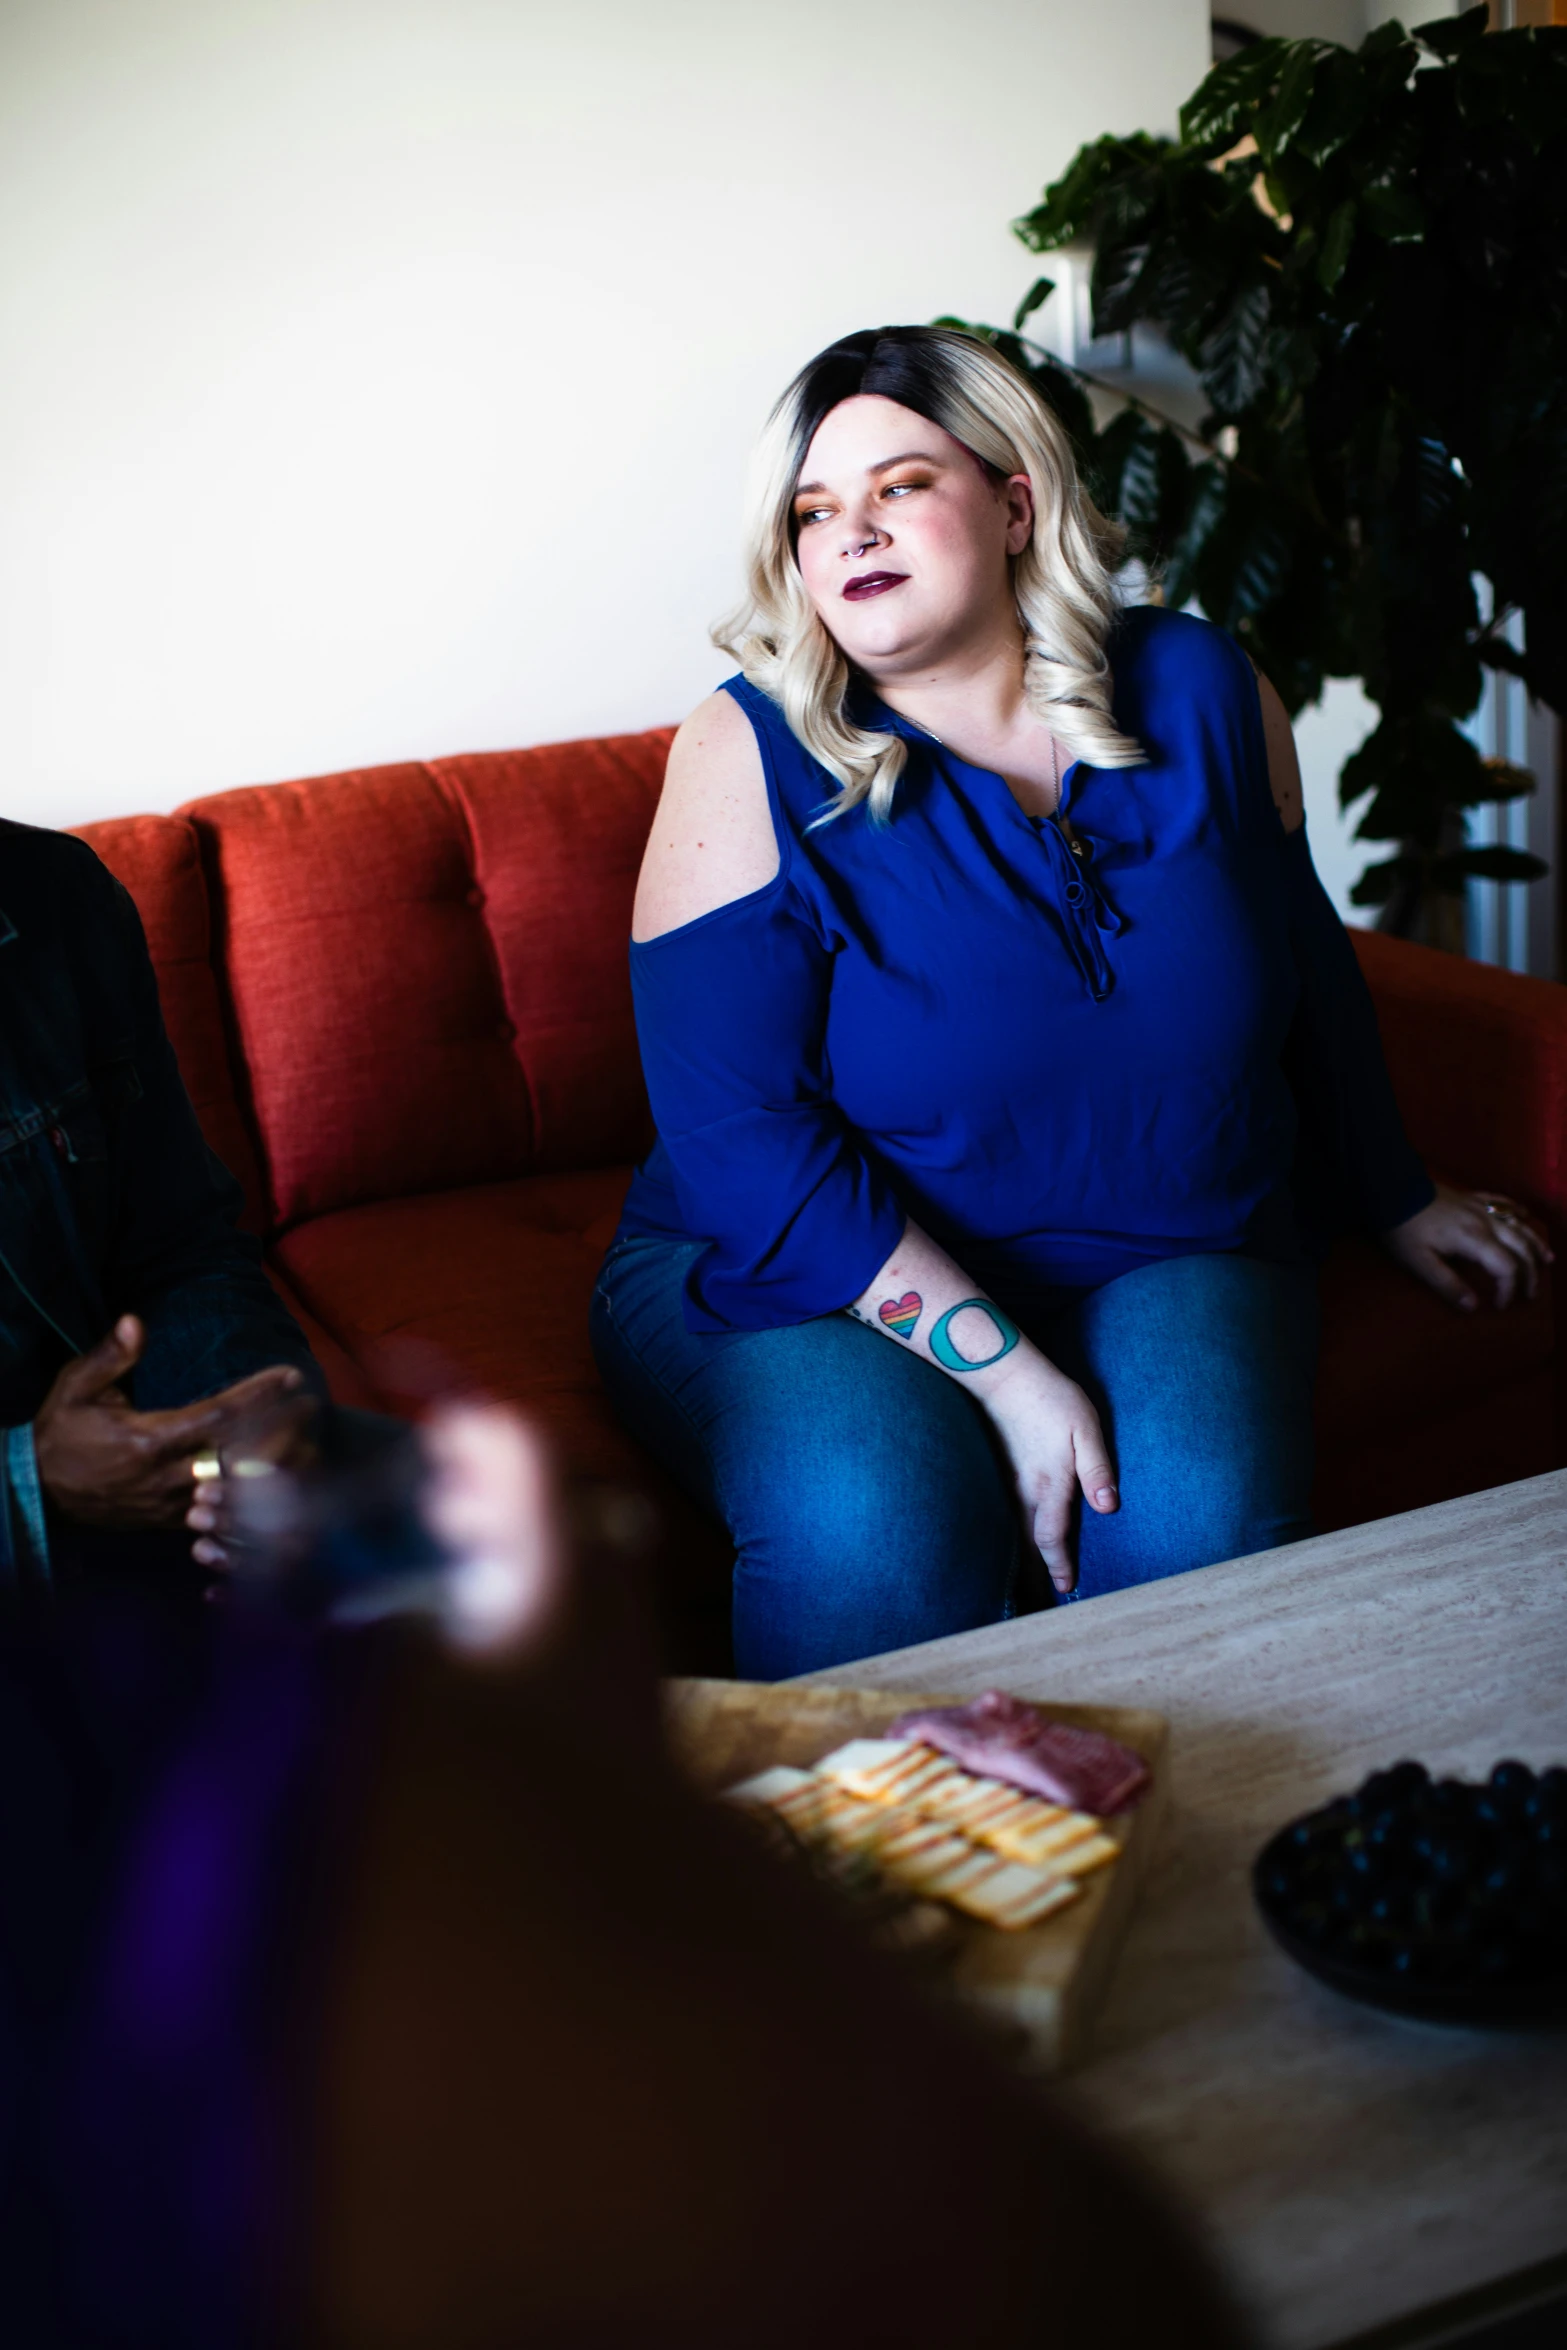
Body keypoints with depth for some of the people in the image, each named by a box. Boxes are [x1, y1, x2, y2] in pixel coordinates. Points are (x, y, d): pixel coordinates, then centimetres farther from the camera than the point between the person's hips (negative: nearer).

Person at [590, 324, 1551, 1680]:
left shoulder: (1197, 689, 1)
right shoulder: (753, 755, -10)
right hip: (808, 1268, -2)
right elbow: (741, 1137, -17)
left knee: (1197, 1506, -27)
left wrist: (1395, 1202, 29)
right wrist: (999, 1366, -24)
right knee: (878, 1516, -33)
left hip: (1165, 1253, 3)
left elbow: (1302, 959, 18)